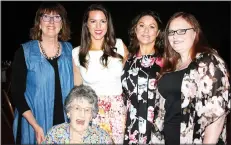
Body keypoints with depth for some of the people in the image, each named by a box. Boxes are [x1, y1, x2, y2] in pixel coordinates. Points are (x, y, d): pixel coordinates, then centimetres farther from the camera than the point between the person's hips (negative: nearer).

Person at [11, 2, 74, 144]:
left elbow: (74, 85, 8)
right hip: (34, 125, -2)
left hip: (65, 123, 3)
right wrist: (36, 126, -15)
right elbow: (17, 93, -7)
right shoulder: (24, 52, -6)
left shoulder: (69, 50, 1)